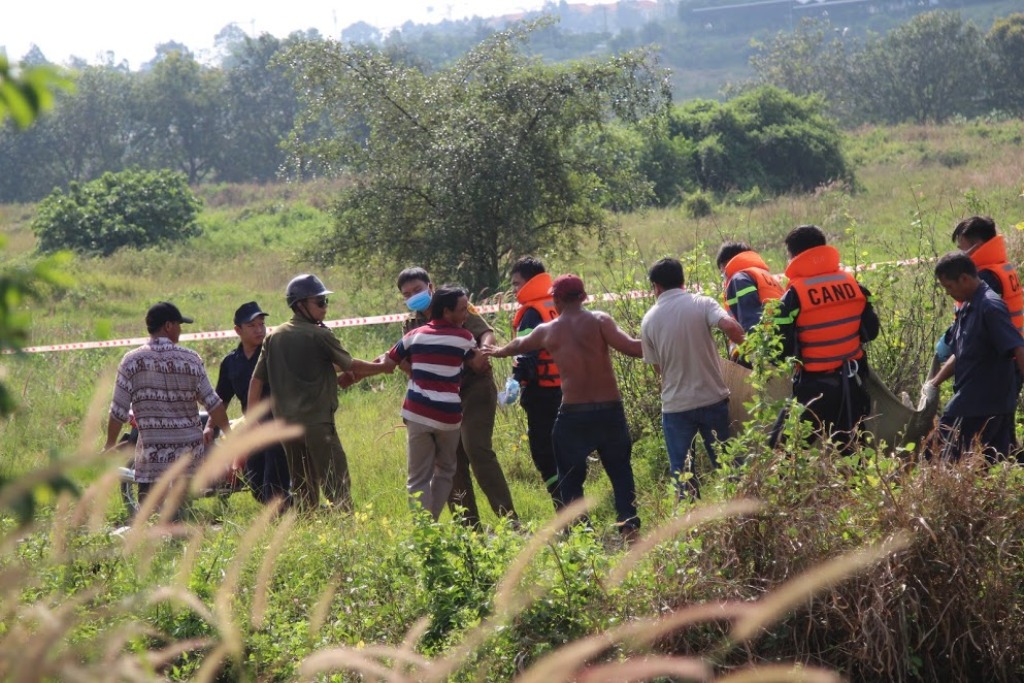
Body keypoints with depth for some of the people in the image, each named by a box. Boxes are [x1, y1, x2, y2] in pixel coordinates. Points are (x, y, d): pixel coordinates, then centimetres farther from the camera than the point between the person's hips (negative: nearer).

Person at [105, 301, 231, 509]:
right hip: (190, 445, 2)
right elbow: (213, 403, 0)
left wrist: (110, 445, 12)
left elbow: (118, 411, -1)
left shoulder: (132, 361, -3)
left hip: (154, 451, -2)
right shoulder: (191, 359, 0)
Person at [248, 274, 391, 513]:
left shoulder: (273, 337, 10)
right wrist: (382, 367, 17)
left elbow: (257, 380, 9)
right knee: (337, 484, -6)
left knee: (301, 487, 13)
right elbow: (350, 366, 2)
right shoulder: (319, 335, -8)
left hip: (286, 422, 7)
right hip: (317, 422, -7)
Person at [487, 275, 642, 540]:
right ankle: (628, 523, -4)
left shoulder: (547, 331, 7)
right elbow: (630, 347, -16)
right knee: (620, 471, 13)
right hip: (610, 409, 0)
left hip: (573, 414, 0)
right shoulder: (599, 321, -3)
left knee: (570, 478, 14)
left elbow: (518, 345, 29)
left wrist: (497, 351, 49)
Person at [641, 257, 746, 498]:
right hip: (713, 398, 0)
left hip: (675, 406, 0)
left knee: (682, 472, 7)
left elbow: (657, 367, 5)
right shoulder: (701, 304, -5)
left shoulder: (649, 320, 0)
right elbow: (731, 327, -23)